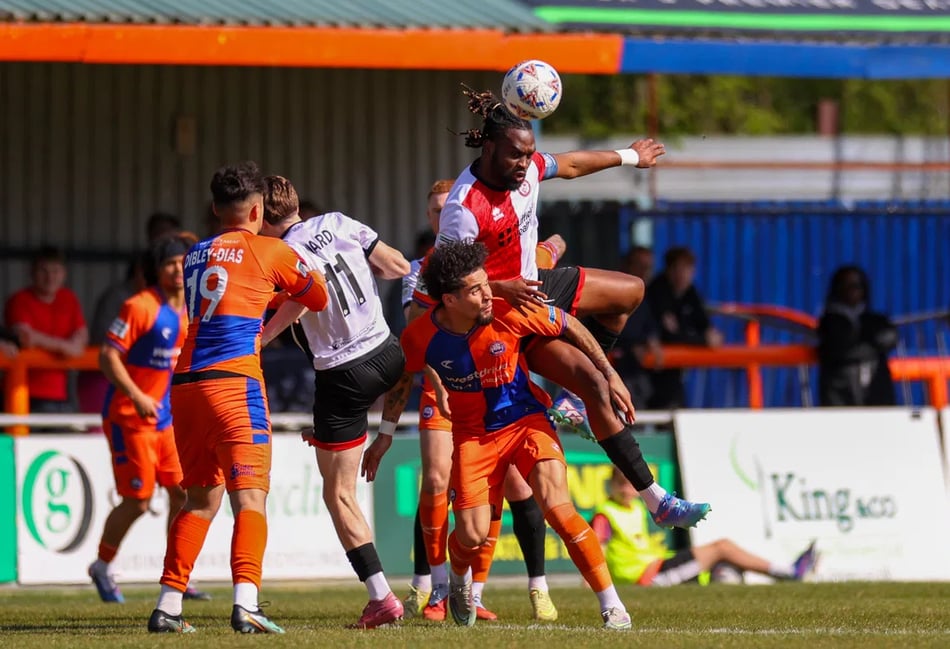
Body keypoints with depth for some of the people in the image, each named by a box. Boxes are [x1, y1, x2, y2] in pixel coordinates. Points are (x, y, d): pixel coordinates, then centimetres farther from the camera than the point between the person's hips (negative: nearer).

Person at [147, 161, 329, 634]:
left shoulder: (195, 255, 19)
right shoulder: (270, 252, 4)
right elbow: (319, 299, 17)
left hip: (186, 383, 6)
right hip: (233, 381, -6)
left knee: (201, 499, 16)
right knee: (250, 496, -10)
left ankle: (167, 607, 12)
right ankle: (245, 603, -27)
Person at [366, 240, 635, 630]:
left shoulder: (508, 315, -22)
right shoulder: (420, 337, -17)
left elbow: (568, 326, -4)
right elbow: (401, 381, 6)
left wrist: (609, 374, -2)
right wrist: (384, 435, 11)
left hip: (527, 420, -1)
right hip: (473, 434, 1)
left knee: (556, 506, -22)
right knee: (472, 536, -7)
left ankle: (611, 605, -15)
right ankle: (459, 582, 33)